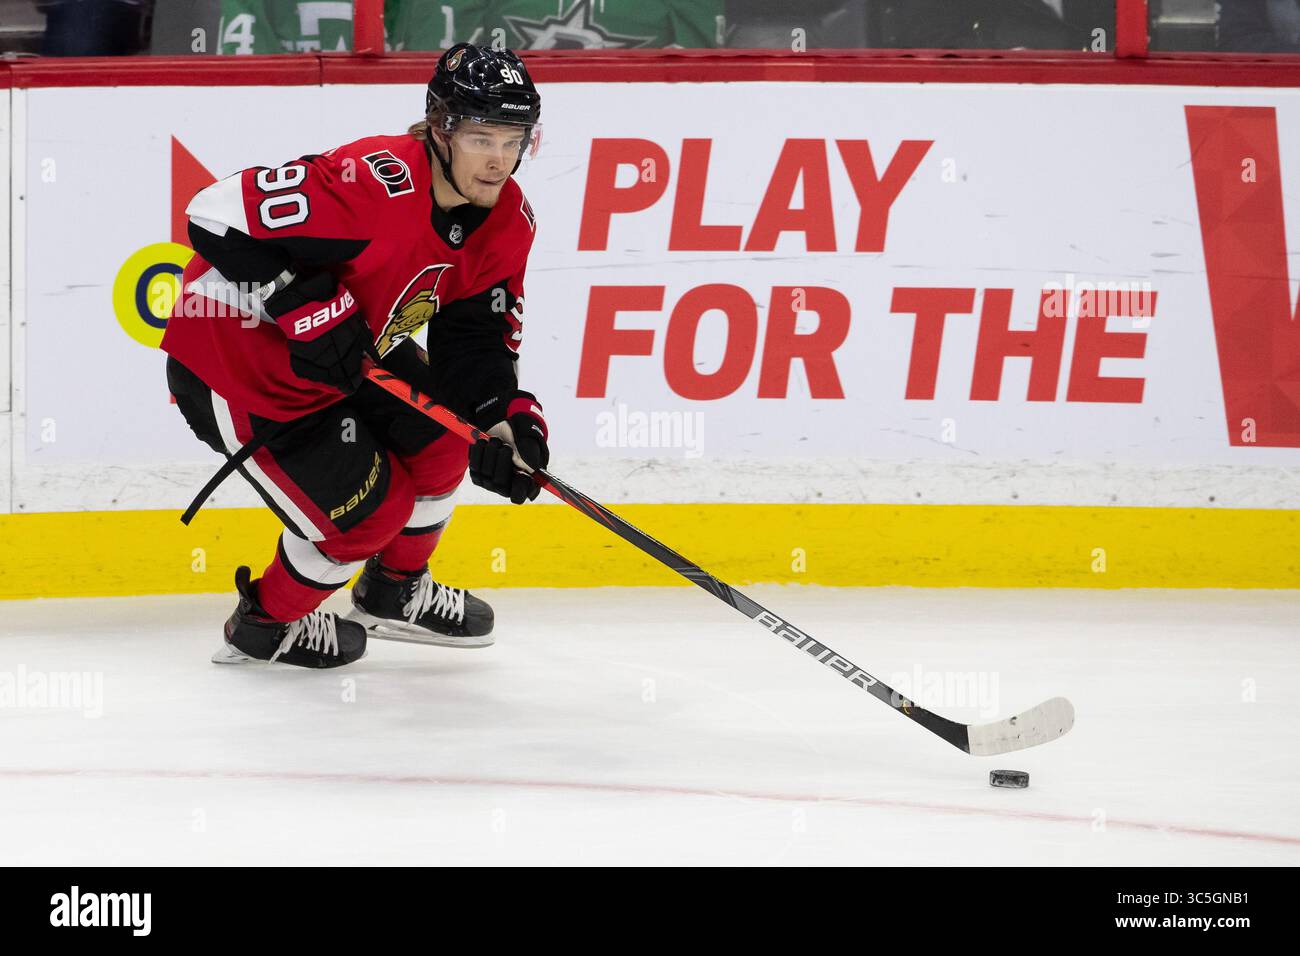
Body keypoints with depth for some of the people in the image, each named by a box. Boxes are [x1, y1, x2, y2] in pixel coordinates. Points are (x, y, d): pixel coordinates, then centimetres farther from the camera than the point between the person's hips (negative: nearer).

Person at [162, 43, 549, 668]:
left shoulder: (508, 220, -7)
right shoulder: (376, 183, -34)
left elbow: (478, 333, 1)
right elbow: (217, 218, -34)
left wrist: (510, 419, -16)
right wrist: (306, 307, -36)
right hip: (231, 364, -8)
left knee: (439, 445, 11)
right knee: (369, 509, -4)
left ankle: (395, 592, 39)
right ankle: (265, 626, 23)